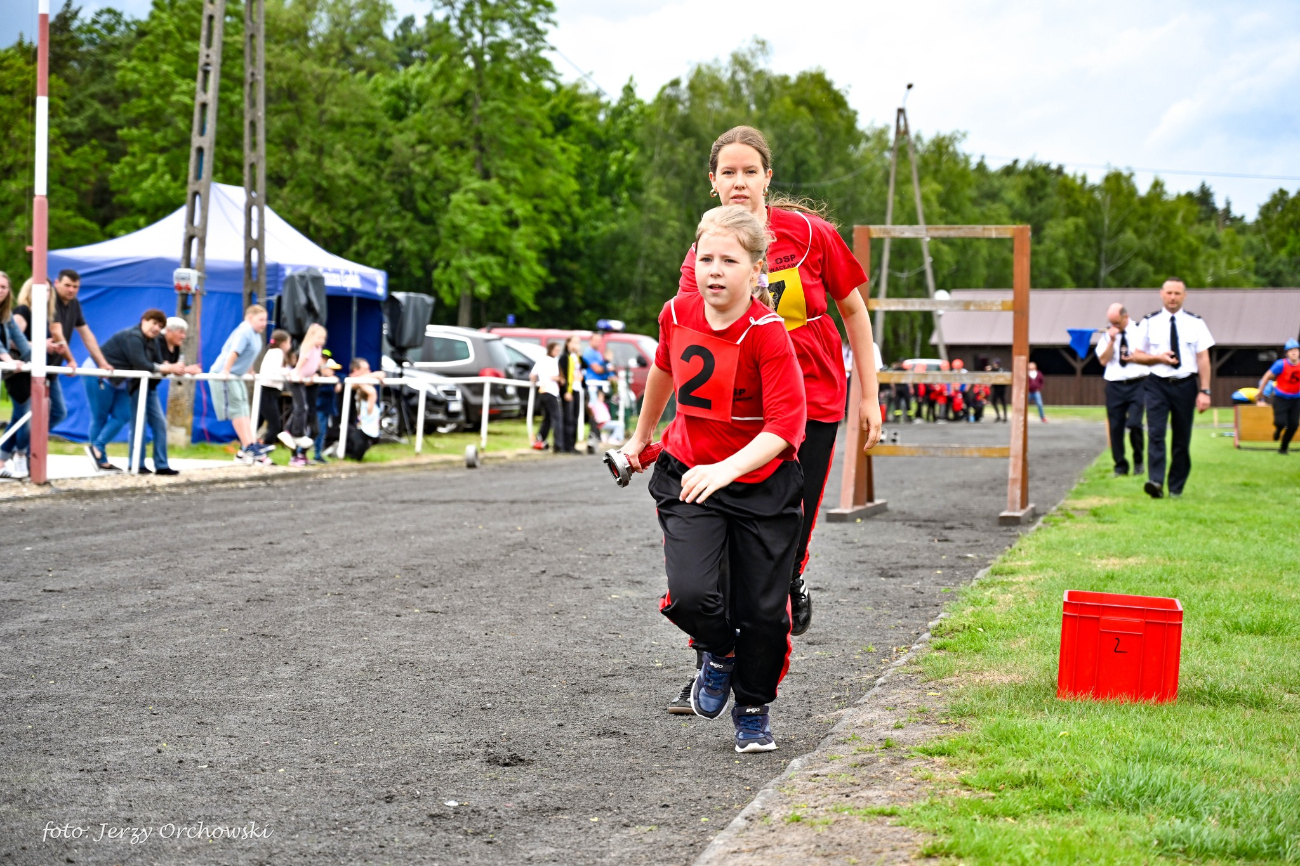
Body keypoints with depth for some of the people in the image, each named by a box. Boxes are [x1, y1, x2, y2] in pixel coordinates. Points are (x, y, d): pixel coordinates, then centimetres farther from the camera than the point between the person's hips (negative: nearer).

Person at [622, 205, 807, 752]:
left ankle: (754, 709, 30)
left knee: (763, 610, 2)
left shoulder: (768, 333, -21)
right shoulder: (677, 314, -6)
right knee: (689, 594, -17)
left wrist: (726, 470, -39)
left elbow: (786, 425, -26)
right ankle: (720, 652, 19)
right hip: (688, 474, 3)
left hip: (763, 484, -2)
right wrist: (642, 436, 29)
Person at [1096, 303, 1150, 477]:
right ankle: (1120, 466, 14)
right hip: (1115, 385, 3)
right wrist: (1112, 341, -11)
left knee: (1134, 423, -16)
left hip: (1137, 384, -3)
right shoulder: (1107, 334, 7)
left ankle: (1138, 461, 6)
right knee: (1115, 427, 2)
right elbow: (1103, 360, 0)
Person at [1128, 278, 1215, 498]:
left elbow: (1203, 358, 2)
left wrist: (1204, 391, -5)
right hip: (1157, 384, -1)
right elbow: (1137, 355, 7)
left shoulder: (1195, 323, 4)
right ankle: (1155, 482, -24)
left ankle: (1176, 487, 16)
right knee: (1155, 433, -16)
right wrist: (1158, 358, -12)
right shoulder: (1150, 323, 4)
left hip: (1185, 385, 1)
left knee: (1182, 439, 7)